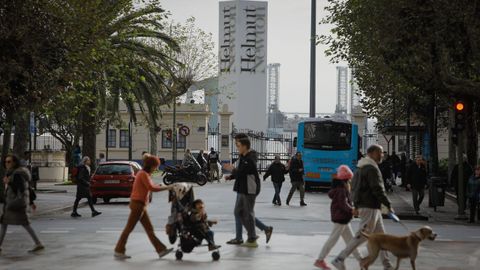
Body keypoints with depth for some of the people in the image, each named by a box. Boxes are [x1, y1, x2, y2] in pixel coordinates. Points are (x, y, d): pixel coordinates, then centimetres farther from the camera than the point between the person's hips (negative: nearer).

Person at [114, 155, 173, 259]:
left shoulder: (145, 174, 17)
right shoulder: (143, 174, -13)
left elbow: (151, 186, 14)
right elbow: (151, 188, -21)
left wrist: (159, 186, -2)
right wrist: (166, 188, -16)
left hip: (140, 205, 10)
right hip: (137, 204, -10)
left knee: (149, 229, 8)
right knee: (129, 228, -4)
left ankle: (161, 250, 9)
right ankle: (118, 251, 1)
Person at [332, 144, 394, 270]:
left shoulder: (361, 168, 15)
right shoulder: (372, 169, -16)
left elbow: (354, 187, 19)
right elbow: (378, 189, -21)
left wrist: (356, 206, 21)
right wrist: (388, 205, -15)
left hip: (363, 205, 10)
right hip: (370, 208, -10)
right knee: (362, 236, -7)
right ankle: (340, 259, -6)